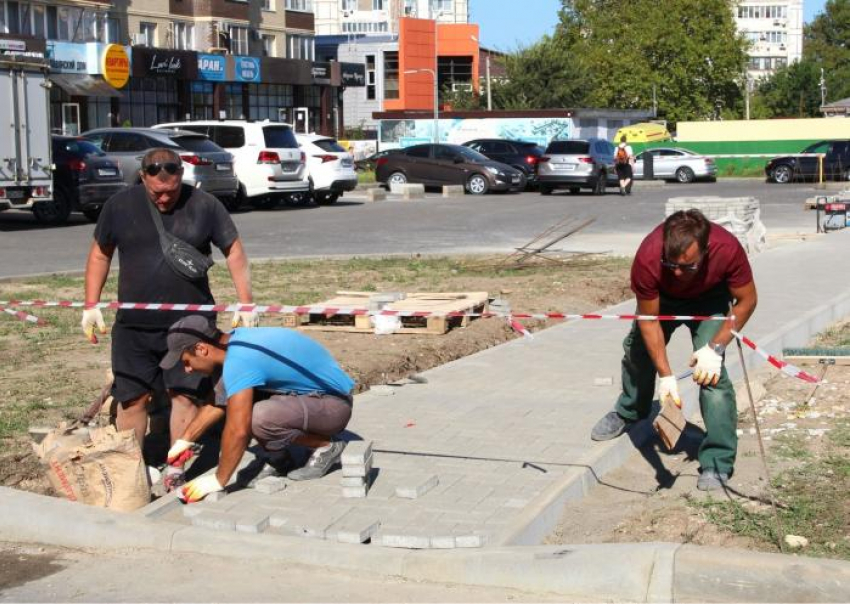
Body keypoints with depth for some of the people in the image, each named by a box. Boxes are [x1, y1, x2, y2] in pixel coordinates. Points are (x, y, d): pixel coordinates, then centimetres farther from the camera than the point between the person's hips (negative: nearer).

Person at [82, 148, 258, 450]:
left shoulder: (204, 205, -3)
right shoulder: (119, 206, 2)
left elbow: (234, 252, 2)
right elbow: (100, 255, 12)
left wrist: (245, 303, -5)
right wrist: (91, 305, 6)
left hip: (191, 322, -1)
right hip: (134, 324, 2)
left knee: (185, 396, -1)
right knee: (132, 398, 5)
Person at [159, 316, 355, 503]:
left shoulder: (239, 360, -26)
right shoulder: (235, 341, 3)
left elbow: (238, 430, -29)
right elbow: (219, 401, 18)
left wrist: (217, 481, -18)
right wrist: (186, 439, 19)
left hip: (334, 405, -9)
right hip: (310, 393, 9)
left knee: (259, 417, -34)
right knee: (227, 389, 2)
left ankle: (327, 446, -8)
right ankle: (277, 458, 9)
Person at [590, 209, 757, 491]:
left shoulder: (727, 249, -41)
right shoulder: (648, 259, -40)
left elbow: (747, 300, -22)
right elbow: (648, 320, -26)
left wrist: (715, 348, -29)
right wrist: (666, 375, -31)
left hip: (709, 299, -2)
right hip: (663, 297, 2)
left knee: (712, 372, -17)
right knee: (638, 349, 16)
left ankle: (717, 463, -10)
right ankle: (628, 412, 49)